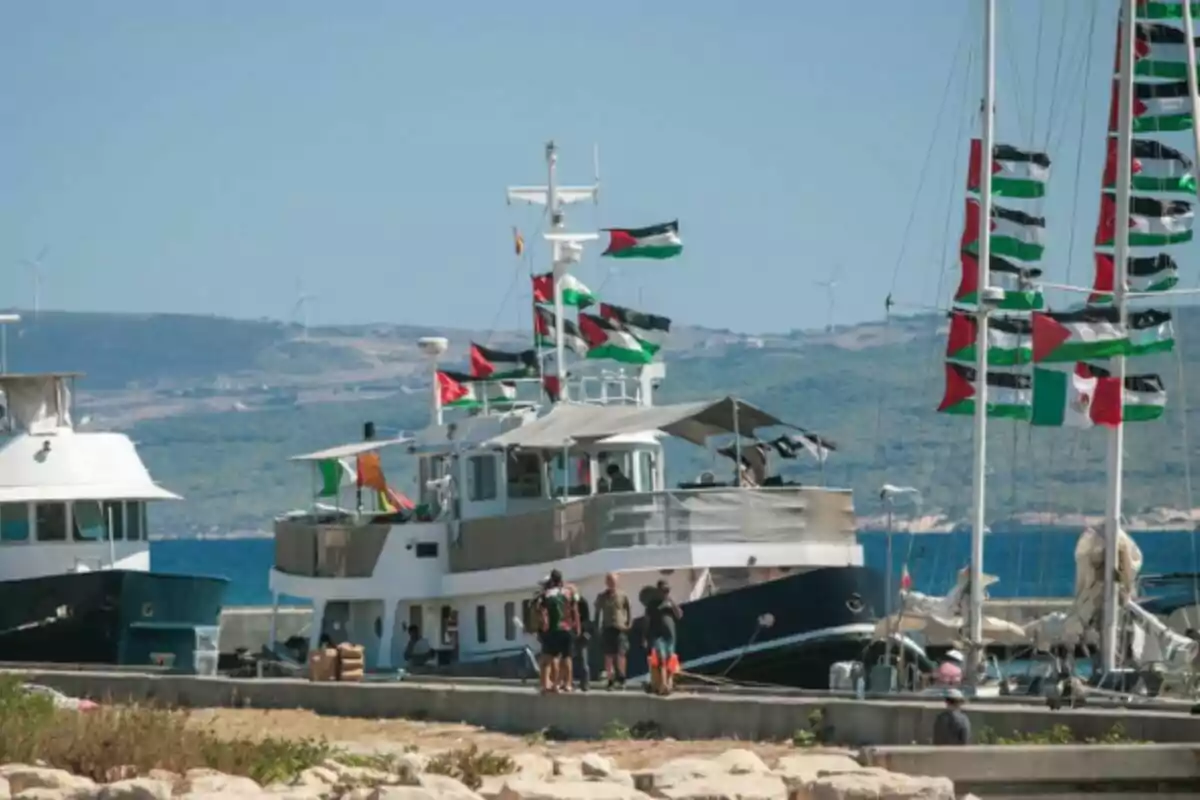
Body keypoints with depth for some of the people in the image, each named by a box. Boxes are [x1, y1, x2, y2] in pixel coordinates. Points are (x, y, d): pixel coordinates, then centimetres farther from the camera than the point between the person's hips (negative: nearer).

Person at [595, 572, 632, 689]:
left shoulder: (623, 596, 4)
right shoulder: (601, 597, 7)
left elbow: (629, 611, 9)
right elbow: (597, 613, 12)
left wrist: (628, 624, -1)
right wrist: (597, 627, 6)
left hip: (620, 628, -1)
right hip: (607, 629, 2)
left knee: (620, 655, -7)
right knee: (608, 656, -1)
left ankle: (621, 679, 1)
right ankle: (611, 680, 3)